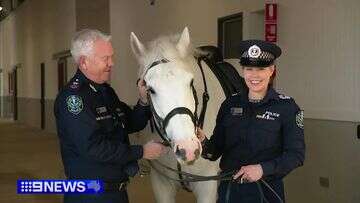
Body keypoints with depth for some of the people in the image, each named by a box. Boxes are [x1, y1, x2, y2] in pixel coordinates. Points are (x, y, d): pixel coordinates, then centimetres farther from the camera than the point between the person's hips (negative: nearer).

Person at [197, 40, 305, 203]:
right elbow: (215, 152, 1)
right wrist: (203, 143, -20)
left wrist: (263, 169, -23)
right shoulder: (230, 104, 1)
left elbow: (296, 154, -11)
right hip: (228, 189, 3)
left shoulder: (286, 106, -8)